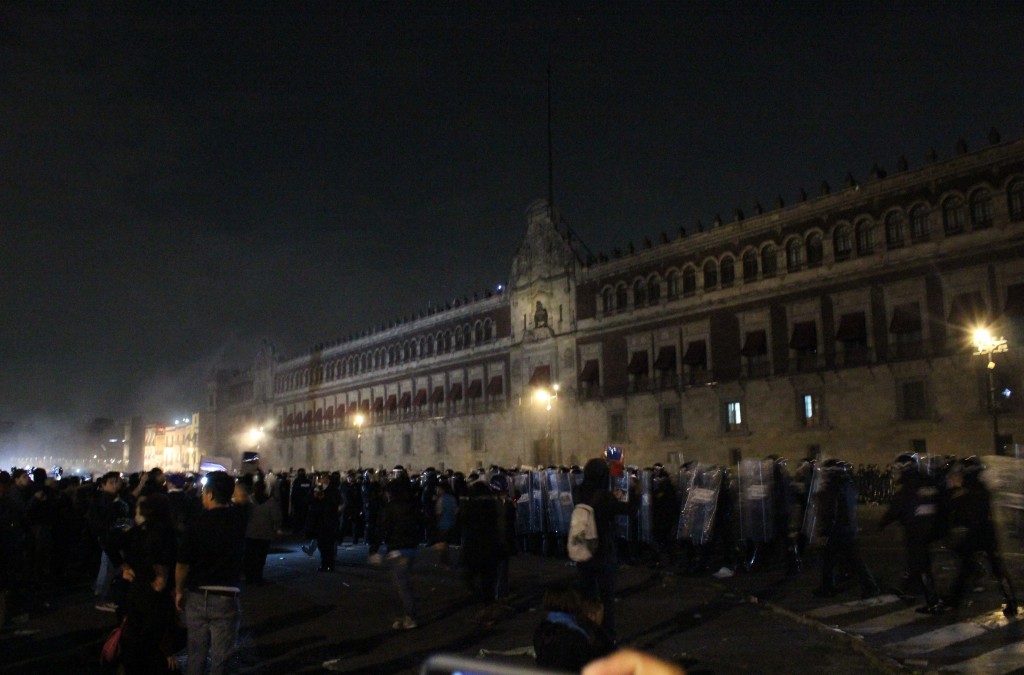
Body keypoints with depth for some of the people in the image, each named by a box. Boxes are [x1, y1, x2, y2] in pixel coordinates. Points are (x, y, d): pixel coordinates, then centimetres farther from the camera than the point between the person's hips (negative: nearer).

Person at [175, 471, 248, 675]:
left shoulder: (197, 523, -11)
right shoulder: (239, 517, -5)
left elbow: (182, 564, -8)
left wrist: (179, 591, 7)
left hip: (196, 596, 0)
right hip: (226, 597, 0)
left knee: (196, 654, 15)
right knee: (220, 658, 7)